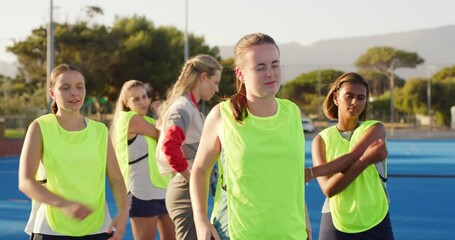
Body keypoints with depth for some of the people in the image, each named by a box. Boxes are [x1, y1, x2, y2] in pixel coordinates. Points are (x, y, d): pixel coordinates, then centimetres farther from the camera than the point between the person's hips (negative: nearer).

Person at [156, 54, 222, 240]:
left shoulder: (191, 107, 16)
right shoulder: (183, 108, -14)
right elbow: (169, 145, -31)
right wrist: (189, 175, -20)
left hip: (191, 192, 10)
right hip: (186, 191, -10)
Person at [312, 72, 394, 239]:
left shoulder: (376, 129, 1)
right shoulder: (321, 139, 2)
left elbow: (350, 157, -18)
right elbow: (328, 188, -13)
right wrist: (366, 159, -22)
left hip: (375, 224, 0)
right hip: (335, 225, 0)